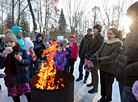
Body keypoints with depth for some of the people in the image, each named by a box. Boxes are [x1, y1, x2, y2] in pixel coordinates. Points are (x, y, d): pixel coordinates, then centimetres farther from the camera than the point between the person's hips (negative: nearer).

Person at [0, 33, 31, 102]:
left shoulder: (22, 51, -2)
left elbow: (28, 61, -4)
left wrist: (21, 60, -24)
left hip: (23, 77, -2)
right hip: (11, 79, 2)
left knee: (28, 94, 6)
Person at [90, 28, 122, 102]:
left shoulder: (118, 45, -11)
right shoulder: (105, 43, 8)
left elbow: (112, 57, -20)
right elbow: (100, 51, 2)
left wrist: (100, 59, -29)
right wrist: (95, 56, -19)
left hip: (110, 69, -5)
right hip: (102, 67, 6)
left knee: (108, 85, 10)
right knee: (102, 83, 18)